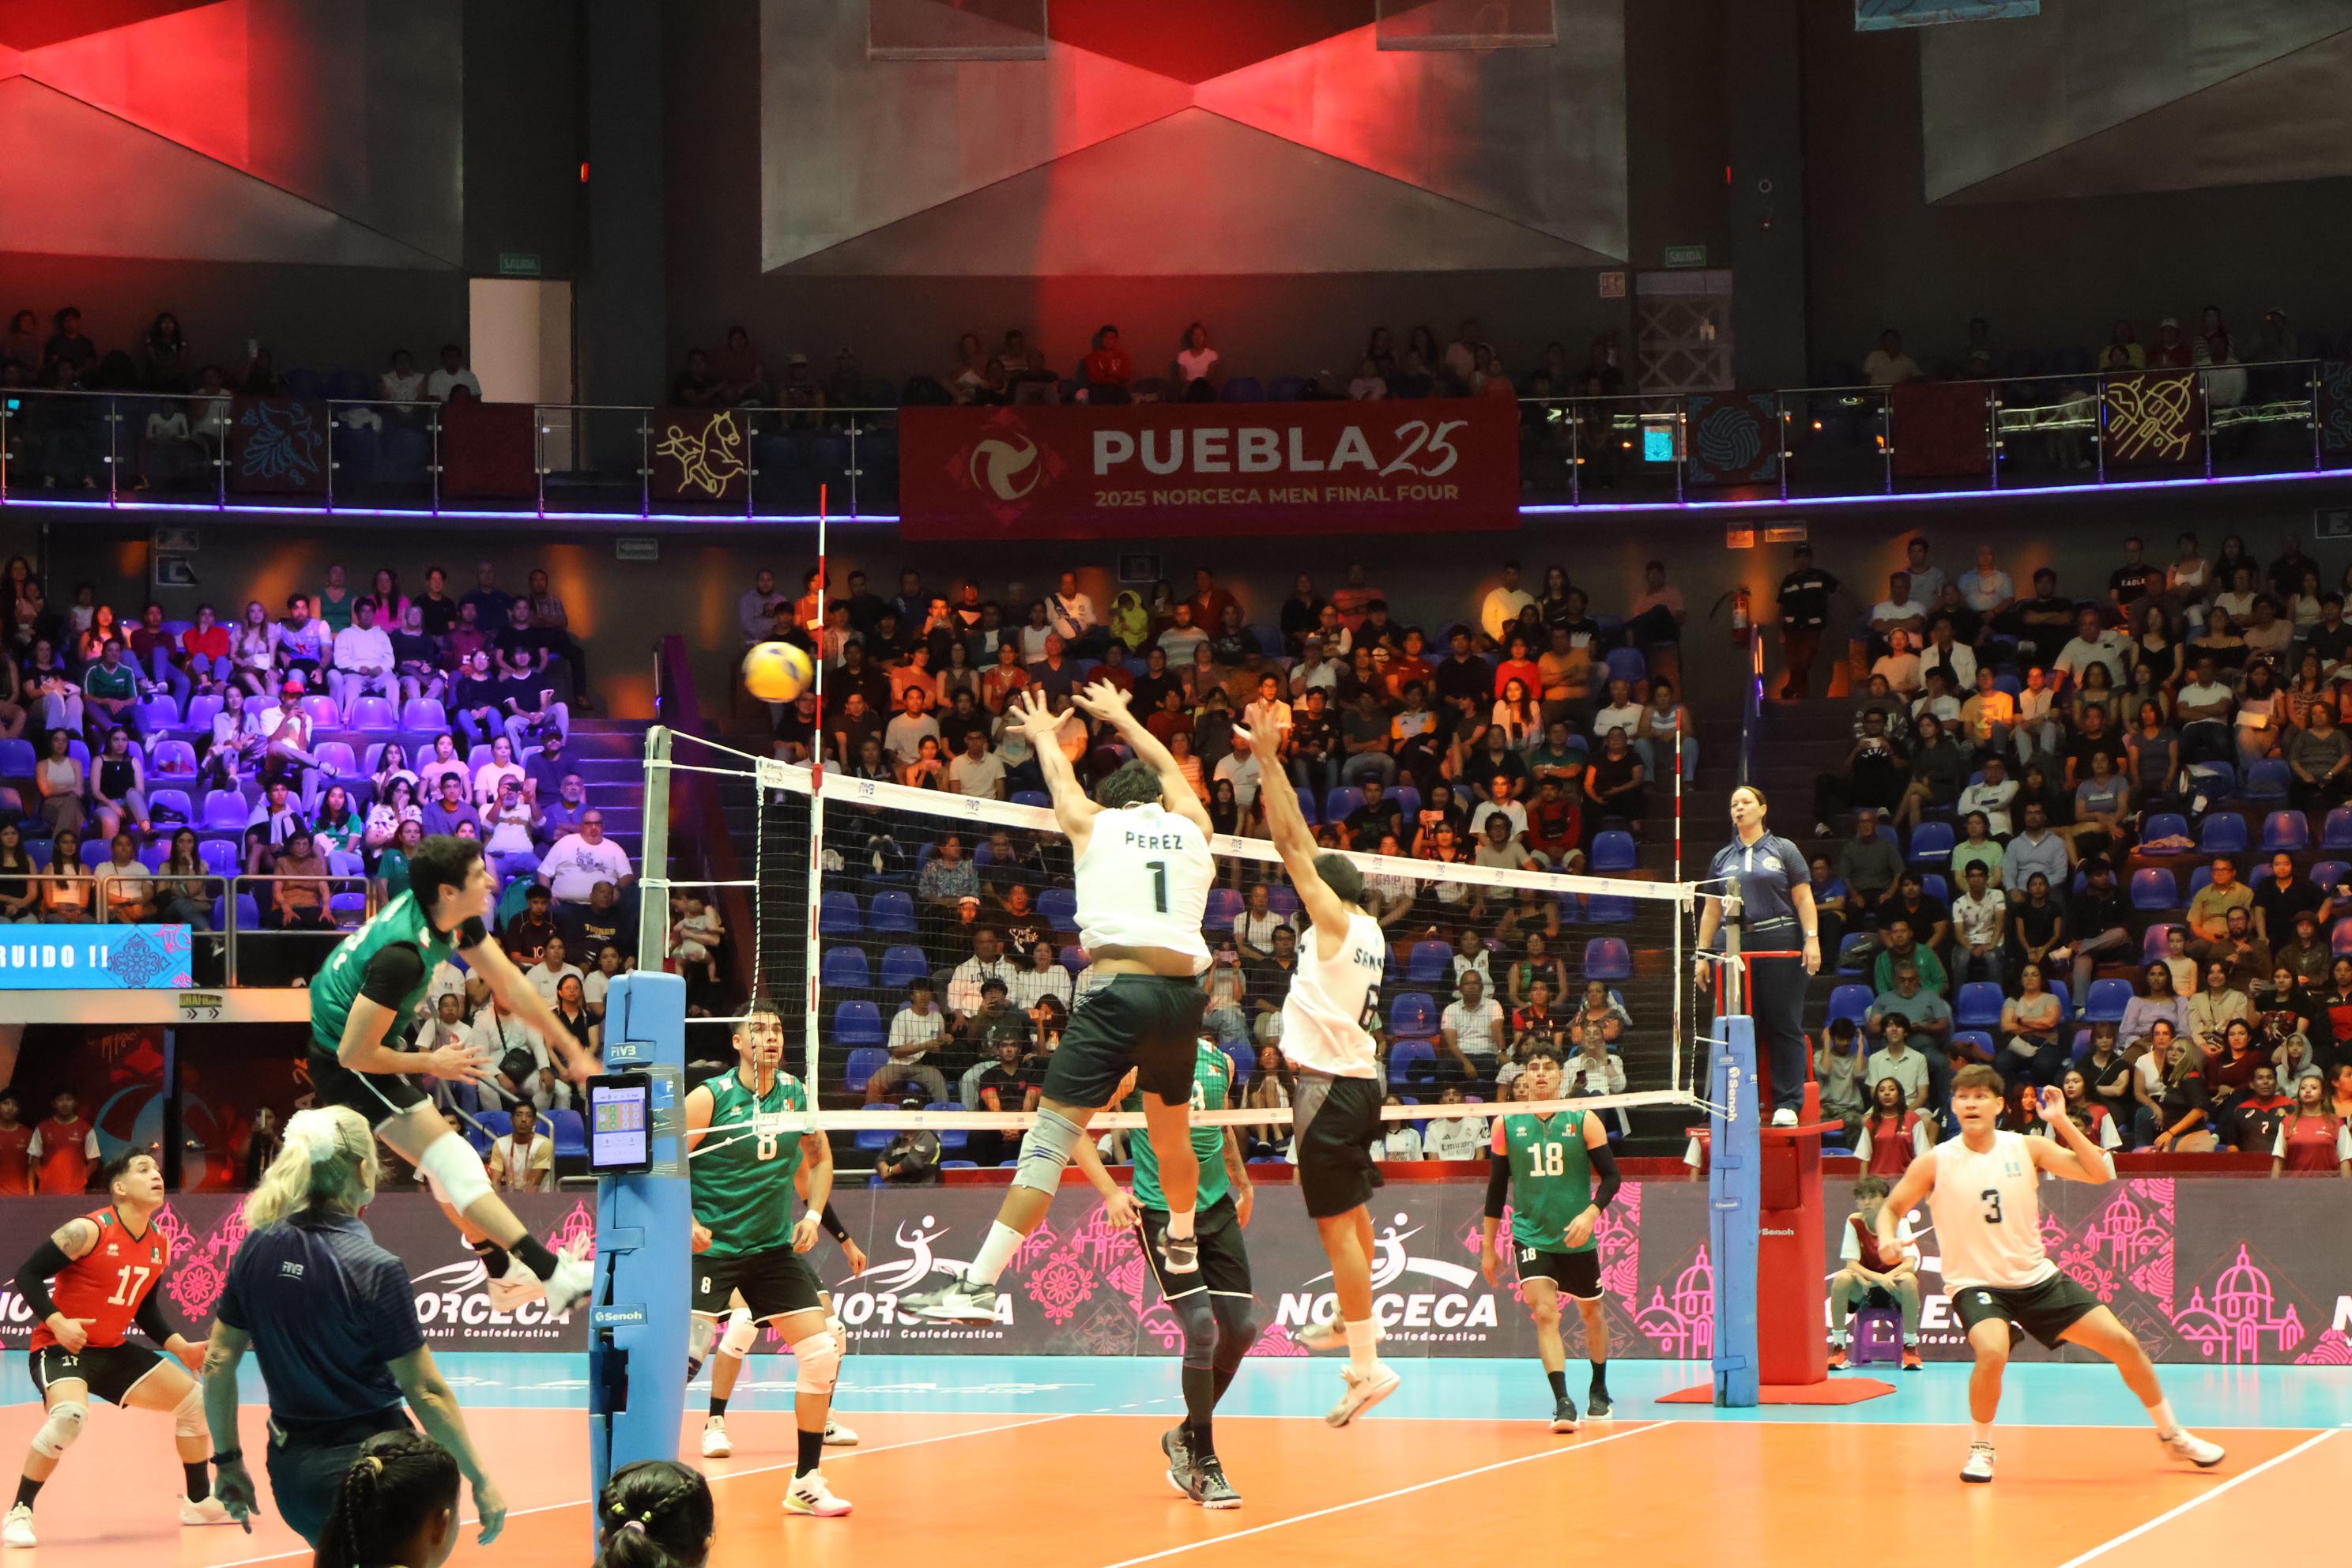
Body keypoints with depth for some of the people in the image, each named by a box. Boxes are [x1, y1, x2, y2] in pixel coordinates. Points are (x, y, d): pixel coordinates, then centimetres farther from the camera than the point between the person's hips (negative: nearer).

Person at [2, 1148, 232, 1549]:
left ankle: (199, 1501, 28)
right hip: (61, 1348, -8)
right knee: (69, 1414, -36)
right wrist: (56, 1322, -27)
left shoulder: (159, 1244, 4)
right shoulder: (89, 1230, -19)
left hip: (113, 1351, 8)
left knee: (196, 1400, 10)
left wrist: (181, 1347, 7)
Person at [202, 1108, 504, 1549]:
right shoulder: (376, 1270, -17)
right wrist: (480, 1480, -8)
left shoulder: (256, 1250, 0)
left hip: (290, 1472, 6)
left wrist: (228, 1460, 15)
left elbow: (218, 1363, 5)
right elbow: (426, 1393, -15)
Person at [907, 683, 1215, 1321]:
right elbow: (1166, 768, 37)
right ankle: (1182, 1242, 49)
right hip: (1182, 996, 4)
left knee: (1049, 1139, -9)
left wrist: (1043, 733, 52)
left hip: (1117, 993, -4)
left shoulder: (1093, 825, 9)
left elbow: (1060, 773, 30)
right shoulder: (1191, 828, 16)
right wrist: (1120, 717, 53)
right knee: (1173, 1134, 26)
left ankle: (979, 1286, -15)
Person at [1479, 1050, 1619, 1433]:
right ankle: (1562, 1401, -22)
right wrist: (1488, 1247, 8)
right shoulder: (1506, 1125, 0)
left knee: (1591, 1313, 15)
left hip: (1578, 1239, 1)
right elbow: (1497, 1188, 7)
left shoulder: (1584, 1121, -4)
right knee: (1545, 1314, -18)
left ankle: (1599, 1391, 38)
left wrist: (1591, 1214, -20)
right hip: (1530, 1237, -1)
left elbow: (1611, 1175, -2)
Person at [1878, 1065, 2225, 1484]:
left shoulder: (2026, 1149, -4)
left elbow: (2100, 1174, -8)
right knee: (1993, 1353, -35)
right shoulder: (1935, 1163, -8)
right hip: (1976, 1284, -3)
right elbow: (1892, 1208, 2)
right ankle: (1980, 1448, -9)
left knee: (2124, 1344, 1)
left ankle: (2172, 1435, 24)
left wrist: (2062, 1123, -17)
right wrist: (1888, 1238, -20)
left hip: (2036, 1277, 3)